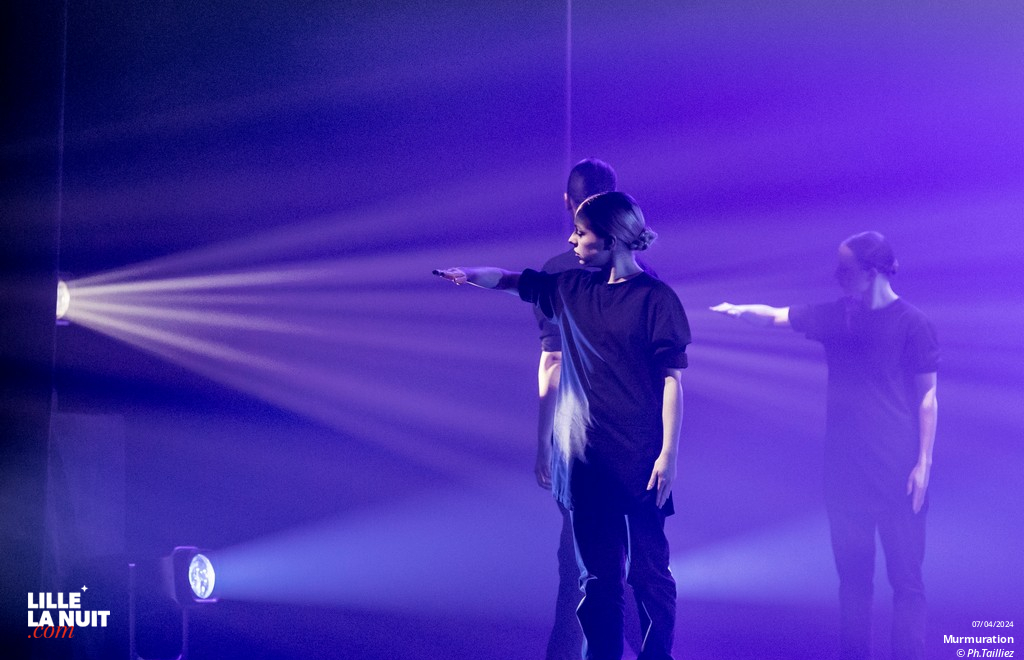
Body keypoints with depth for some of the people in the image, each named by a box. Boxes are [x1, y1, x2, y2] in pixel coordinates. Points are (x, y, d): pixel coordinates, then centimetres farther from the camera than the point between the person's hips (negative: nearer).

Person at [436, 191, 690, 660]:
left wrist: (669, 454, -12)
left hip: (640, 463, -5)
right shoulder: (571, 289, 9)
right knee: (598, 578, 9)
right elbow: (512, 281, 25)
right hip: (586, 460, 5)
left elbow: (672, 379, -9)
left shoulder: (656, 298, -7)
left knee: (649, 573, 0)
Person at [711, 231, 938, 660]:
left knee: (905, 577, -1)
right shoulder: (835, 316, 9)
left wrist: (924, 463, -10)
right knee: (852, 574, 11)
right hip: (844, 469, 5)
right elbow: (775, 317, 8)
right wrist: (741, 311, -13)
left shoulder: (911, 323, -7)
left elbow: (927, 397, -6)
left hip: (897, 472, -5)